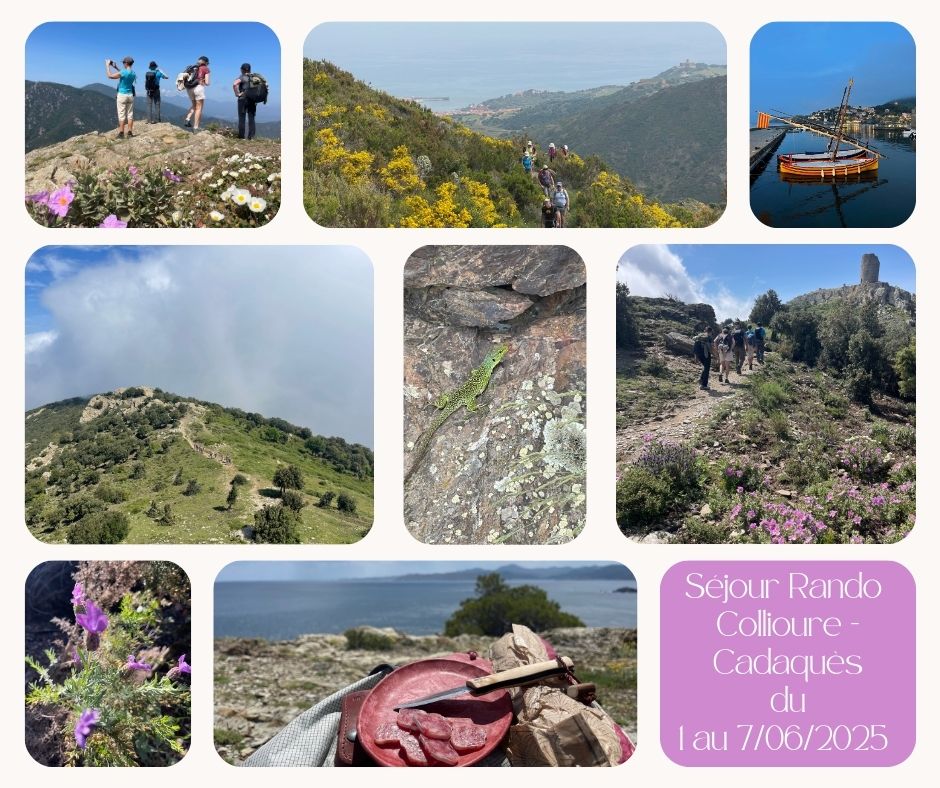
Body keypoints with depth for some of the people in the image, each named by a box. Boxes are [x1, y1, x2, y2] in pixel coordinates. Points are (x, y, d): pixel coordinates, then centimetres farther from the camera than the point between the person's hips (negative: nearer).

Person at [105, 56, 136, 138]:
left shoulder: (123, 72, -17)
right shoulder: (133, 73, 4)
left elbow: (110, 76, -11)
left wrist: (107, 65, 1)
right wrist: (116, 68, 24)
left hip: (122, 95, -6)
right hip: (130, 95, 6)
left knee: (121, 115, -4)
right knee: (130, 114, 8)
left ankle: (121, 134, -5)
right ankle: (130, 132, 7)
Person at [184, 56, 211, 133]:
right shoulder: (206, 69, 5)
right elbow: (206, 82, -2)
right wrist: (206, 84, 20)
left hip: (189, 88, 5)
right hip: (199, 87, -5)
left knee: (194, 106, 25)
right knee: (199, 108, 1)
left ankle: (188, 119, 4)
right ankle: (195, 128, -6)